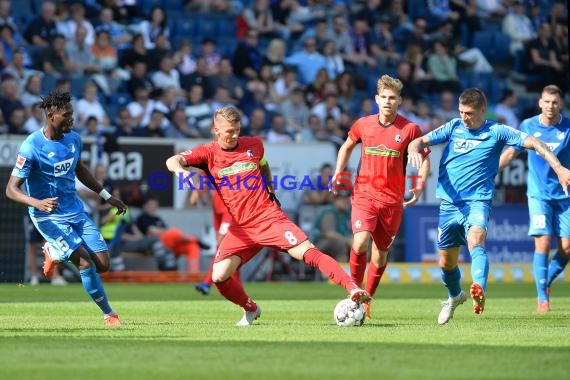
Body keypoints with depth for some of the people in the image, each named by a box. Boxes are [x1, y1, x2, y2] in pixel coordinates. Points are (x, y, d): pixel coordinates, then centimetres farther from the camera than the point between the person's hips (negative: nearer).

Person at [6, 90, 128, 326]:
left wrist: (107, 196, 22)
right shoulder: (31, 147, -19)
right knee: (85, 261, -20)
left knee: (103, 264, -2)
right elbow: (11, 189, -19)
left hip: (76, 211, 6)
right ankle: (108, 313, -3)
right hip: (49, 217, -6)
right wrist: (38, 203, -37)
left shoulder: (74, 139, 1)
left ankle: (54, 253, 24)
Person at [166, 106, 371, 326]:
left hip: (269, 217, -1)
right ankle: (250, 309, 13)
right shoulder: (209, 153, 0)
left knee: (308, 252, -19)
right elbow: (172, 161, -13)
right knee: (219, 277, -13)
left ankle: (352, 289, -23)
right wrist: (181, 171, -34)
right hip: (241, 228, 1)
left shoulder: (253, 144, 7)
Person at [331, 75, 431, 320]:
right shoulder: (363, 124, 2)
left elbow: (424, 159, 7)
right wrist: (338, 174, 10)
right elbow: (347, 146, 22)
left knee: (381, 252, 7)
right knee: (361, 242, -22)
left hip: (392, 200, 0)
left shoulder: (409, 129, -3)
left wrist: (419, 187, -7)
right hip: (364, 194, 0)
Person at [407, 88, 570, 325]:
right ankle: (455, 296, 43)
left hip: (478, 201, -4)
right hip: (449, 202, 4)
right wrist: (414, 149, -26)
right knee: (446, 262, 13)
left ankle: (479, 290, -54)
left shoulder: (496, 132, -2)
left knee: (476, 241, -33)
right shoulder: (453, 127, 5)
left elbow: (533, 143, -8)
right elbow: (421, 141, 0)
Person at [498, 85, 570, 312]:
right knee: (543, 243, -12)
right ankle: (542, 298, -3)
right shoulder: (528, 126, -1)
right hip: (539, 195, -1)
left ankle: (546, 281, 23)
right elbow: (511, 152, 11)